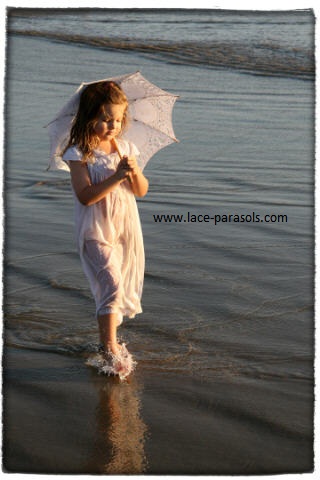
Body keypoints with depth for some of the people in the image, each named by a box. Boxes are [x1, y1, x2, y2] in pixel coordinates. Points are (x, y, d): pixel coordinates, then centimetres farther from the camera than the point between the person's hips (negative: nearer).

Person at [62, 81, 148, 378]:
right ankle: (110, 351, -10)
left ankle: (108, 338, 30)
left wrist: (135, 172, -15)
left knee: (122, 285, 12)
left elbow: (142, 191, 6)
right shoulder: (79, 153, -10)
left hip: (126, 226, 5)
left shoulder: (126, 148, 5)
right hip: (96, 230, -5)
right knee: (111, 283, -15)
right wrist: (117, 176, -26)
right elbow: (85, 196, -20)